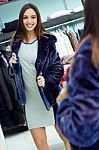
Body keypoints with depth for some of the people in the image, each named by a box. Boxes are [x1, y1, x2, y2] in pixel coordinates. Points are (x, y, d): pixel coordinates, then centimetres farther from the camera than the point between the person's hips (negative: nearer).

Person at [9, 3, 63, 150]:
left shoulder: (46, 41, -8)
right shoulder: (16, 43, 5)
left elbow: (58, 66, -5)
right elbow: (15, 71, 15)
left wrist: (47, 81, -20)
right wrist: (13, 64, -6)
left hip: (49, 95, -3)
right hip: (30, 99, 3)